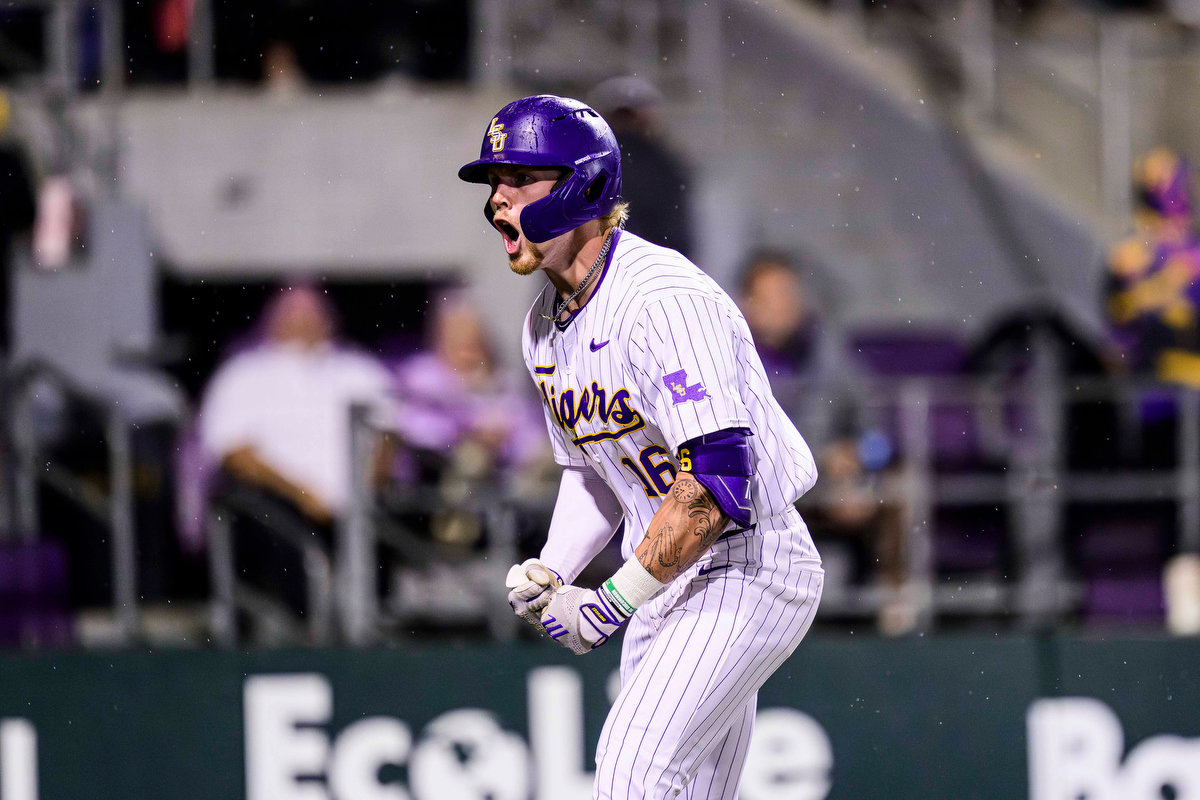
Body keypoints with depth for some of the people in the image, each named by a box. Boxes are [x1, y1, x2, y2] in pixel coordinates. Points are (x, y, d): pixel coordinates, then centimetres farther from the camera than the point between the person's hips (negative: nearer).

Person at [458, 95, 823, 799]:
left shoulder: (666, 303, -23)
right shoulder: (546, 325, 8)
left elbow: (719, 478, -30)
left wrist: (615, 602, -26)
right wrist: (551, 573, 1)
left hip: (746, 573, -9)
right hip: (665, 583, 9)